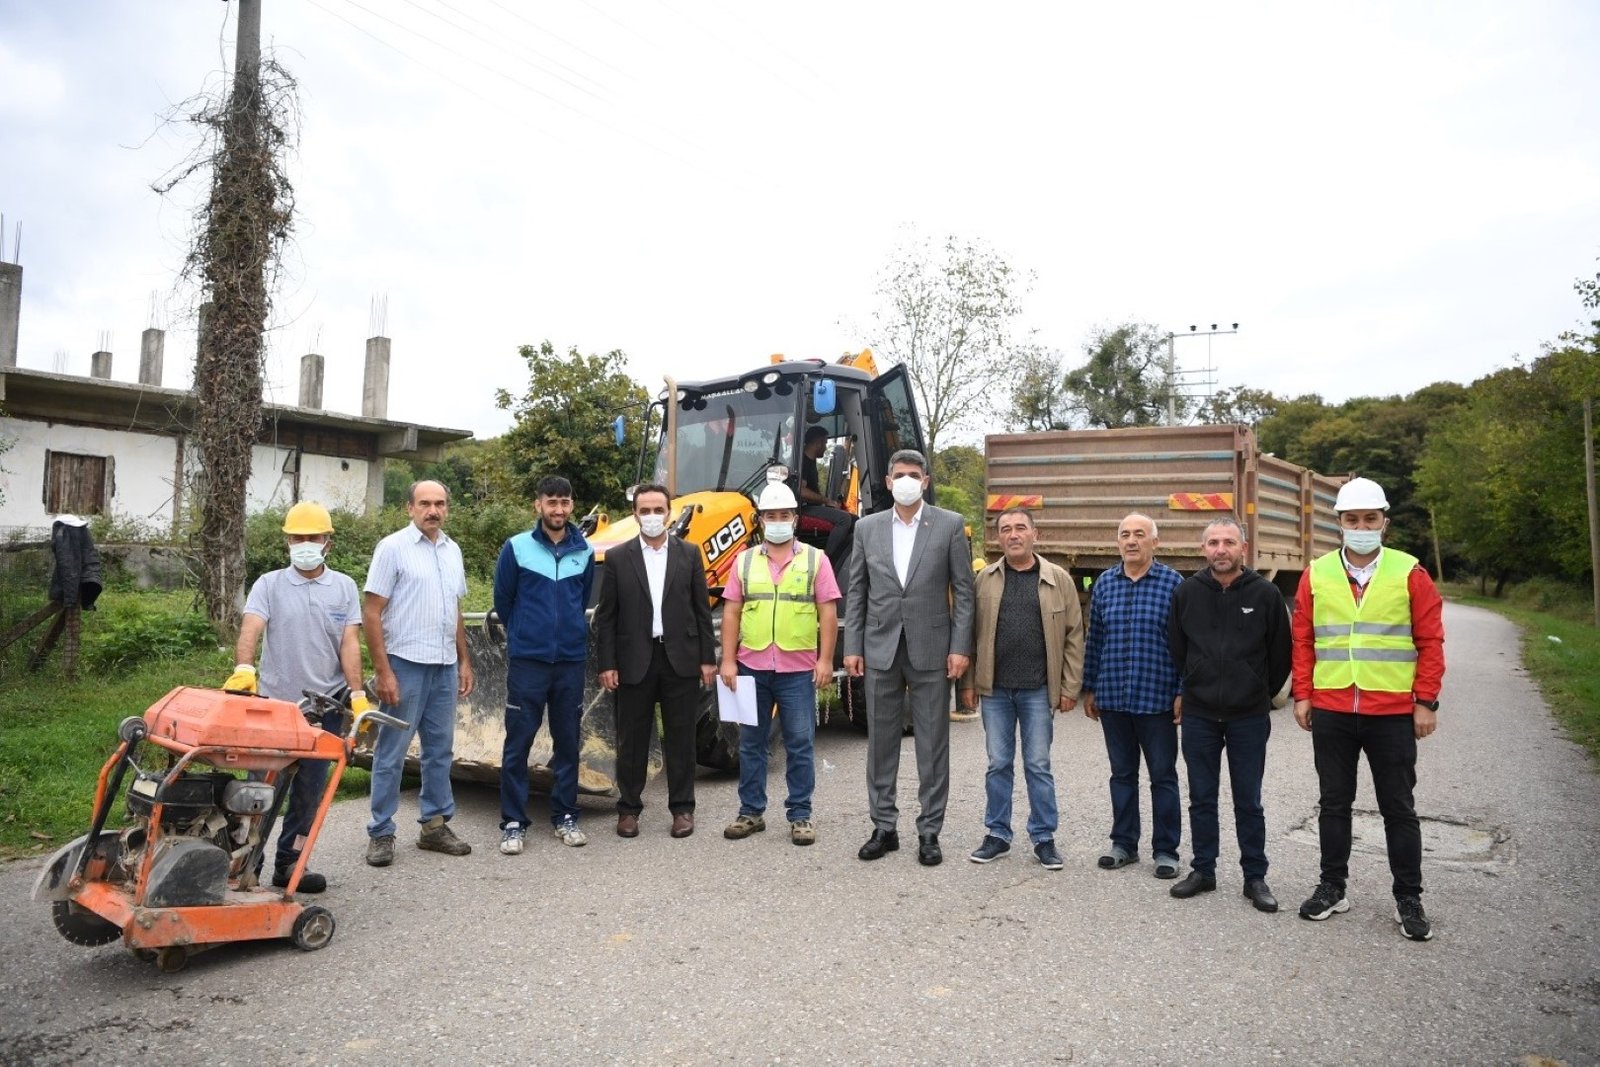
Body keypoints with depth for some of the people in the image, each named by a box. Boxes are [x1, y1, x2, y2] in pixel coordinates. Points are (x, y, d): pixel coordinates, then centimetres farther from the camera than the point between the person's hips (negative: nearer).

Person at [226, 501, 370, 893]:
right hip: (275, 702, -2)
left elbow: (349, 643, -2)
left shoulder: (344, 587, 5)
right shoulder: (269, 584, 0)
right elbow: (250, 630, -15)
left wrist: (358, 694, -12)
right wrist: (243, 669, -34)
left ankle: (288, 862, 22)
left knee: (309, 790, 10)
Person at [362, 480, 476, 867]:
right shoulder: (393, 548, -7)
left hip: (445, 667, 6)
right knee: (391, 754, 2)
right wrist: (382, 671, -15)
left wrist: (464, 661, 14)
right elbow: (371, 613, -10)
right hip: (406, 664, -6)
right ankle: (381, 833, 12)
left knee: (440, 750, 13)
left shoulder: (452, 550, 11)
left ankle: (435, 824, 24)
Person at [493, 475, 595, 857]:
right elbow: (502, 600, 7)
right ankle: (513, 822, 12)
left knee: (567, 741, 10)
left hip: (571, 660, 2)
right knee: (518, 743, 2)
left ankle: (565, 817, 21)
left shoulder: (584, 552, 2)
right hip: (527, 660, -2)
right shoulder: (516, 548, -4)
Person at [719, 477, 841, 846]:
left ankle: (800, 815, 15)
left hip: (798, 668, -2)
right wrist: (728, 661, -1)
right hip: (751, 667, 2)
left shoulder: (815, 560, 2)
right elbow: (731, 613, 5)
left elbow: (828, 612, -1)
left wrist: (825, 660, -7)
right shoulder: (744, 561, 7)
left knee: (800, 744, 4)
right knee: (751, 743, 10)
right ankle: (751, 812, 22)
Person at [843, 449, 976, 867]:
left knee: (932, 746, 5)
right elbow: (856, 592, 8)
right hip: (880, 650, 2)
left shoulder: (950, 525, 0)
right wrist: (852, 648, 2)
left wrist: (960, 648, -8)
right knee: (881, 742, 9)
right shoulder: (867, 527, 7)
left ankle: (929, 832, 16)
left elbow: (963, 591, -1)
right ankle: (884, 827, 21)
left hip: (930, 651, -2)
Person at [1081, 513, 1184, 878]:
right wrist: (1089, 688, 10)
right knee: (1122, 773, 14)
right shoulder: (1104, 583, 7)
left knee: (1163, 775, 7)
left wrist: (1183, 692, -7)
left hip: (1157, 698, -3)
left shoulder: (1173, 582, -4)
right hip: (1112, 698, 4)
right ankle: (1124, 843, 25)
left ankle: (1165, 850, 18)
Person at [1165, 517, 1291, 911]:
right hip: (1198, 715, 2)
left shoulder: (1265, 593, -6)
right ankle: (1203, 870, 23)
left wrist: (1261, 695, 8)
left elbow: (1281, 653, 3)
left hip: (1249, 717, -2)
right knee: (1201, 799, 11)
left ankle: (1255, 878, 20)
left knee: (1248, 802, 8)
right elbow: (1175, 650, 10)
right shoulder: (1186, 593, -1)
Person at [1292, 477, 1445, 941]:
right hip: (1331, 712, 2)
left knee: (1398, 808, 9)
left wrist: (1426, 702, -4)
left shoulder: (1409, 573, -2)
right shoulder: (1316, 574, 3)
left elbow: (1430, 642, -1)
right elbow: (1303, 640, 6)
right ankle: (1332, 887, 25)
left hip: (1393, 714, -1)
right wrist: (1302, 695, 2)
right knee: (1334, 804, 12)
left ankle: (1408, 898, 23)